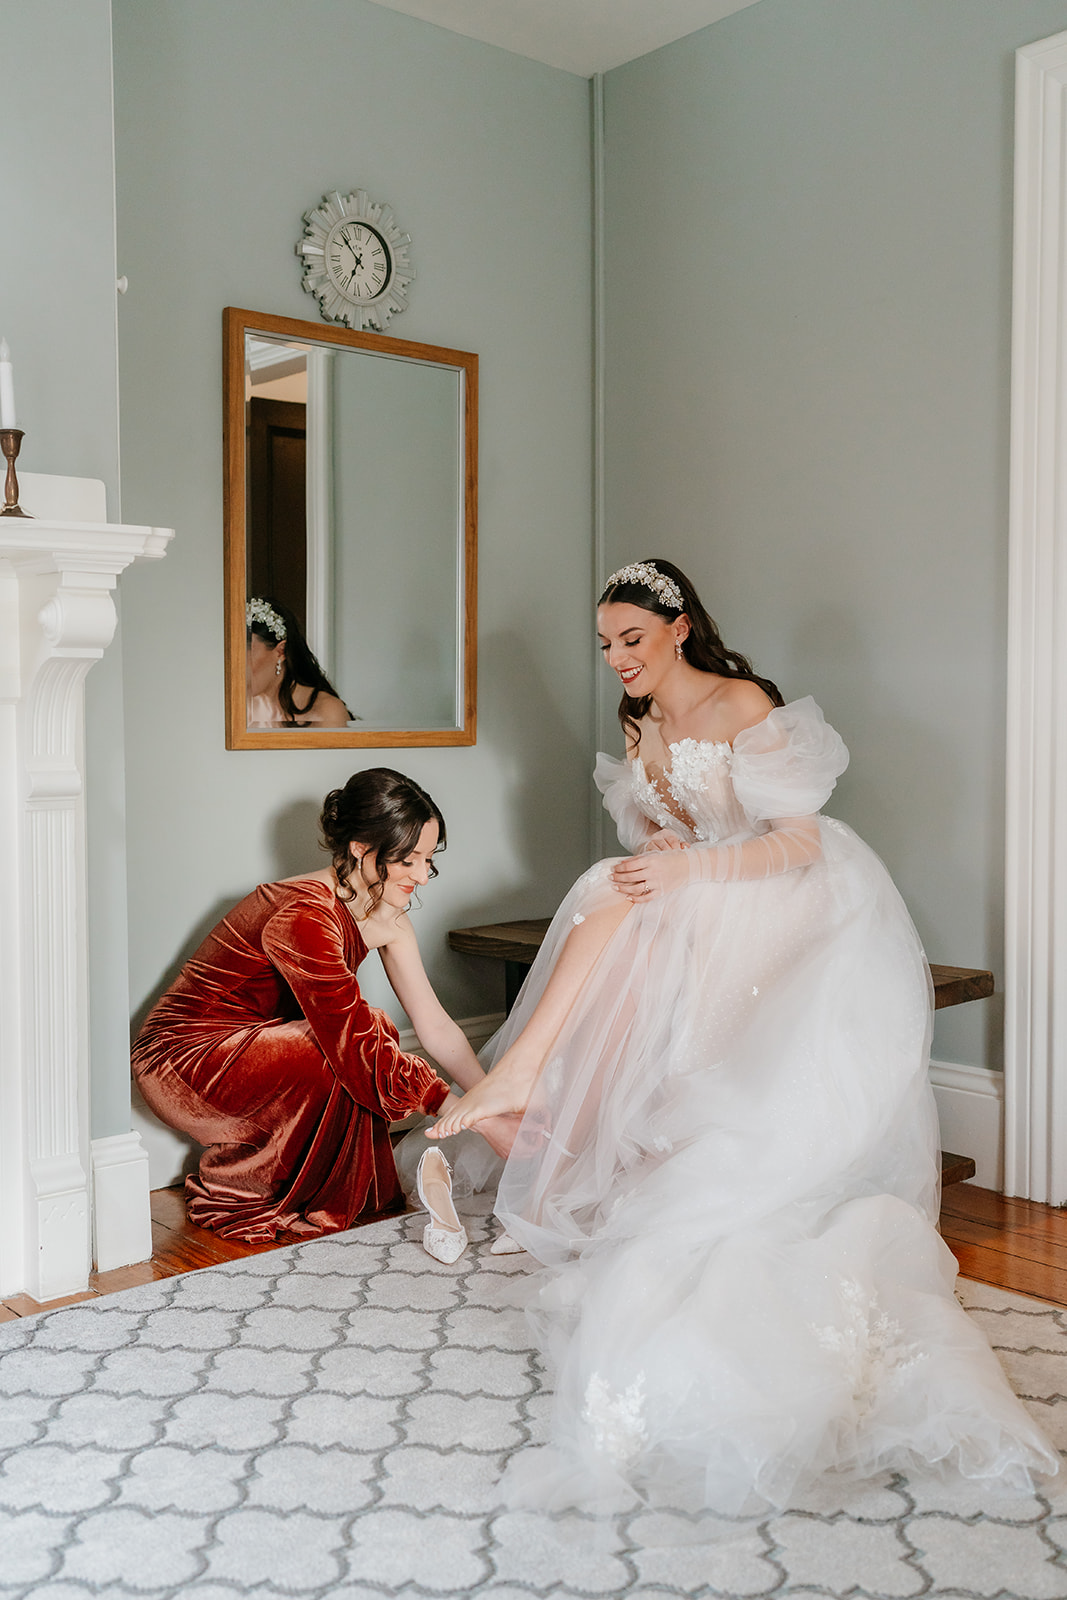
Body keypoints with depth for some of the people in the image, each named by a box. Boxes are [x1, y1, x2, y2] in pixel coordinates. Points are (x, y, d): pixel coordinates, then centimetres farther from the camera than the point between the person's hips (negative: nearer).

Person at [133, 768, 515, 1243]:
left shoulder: (385, 913, -4)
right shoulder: (304, 915, -31)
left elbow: (436, 1026, -3)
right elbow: (359, 1047, -33)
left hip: (251, 1042, 8)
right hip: (181, 1060, -8)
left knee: (374, 1033, -12)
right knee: (346, 1059, -26)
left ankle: (355, 1190, 5)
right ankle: (235, 1194, -7)